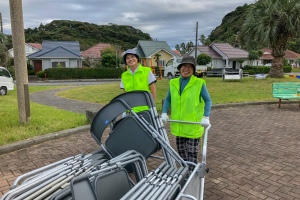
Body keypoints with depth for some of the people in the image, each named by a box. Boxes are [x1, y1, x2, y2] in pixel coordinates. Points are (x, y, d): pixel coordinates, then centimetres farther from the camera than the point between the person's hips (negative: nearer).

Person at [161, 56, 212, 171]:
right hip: (178, 125, 5)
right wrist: (164, 113, -5)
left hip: (193, 125, -4)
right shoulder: (173, 83, 4)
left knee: (192, 153, 3)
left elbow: (208, 101, -6)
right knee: (181, 151, 17)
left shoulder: (199, 83, -8)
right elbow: (167, 99, 9)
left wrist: (206, 117, -18)